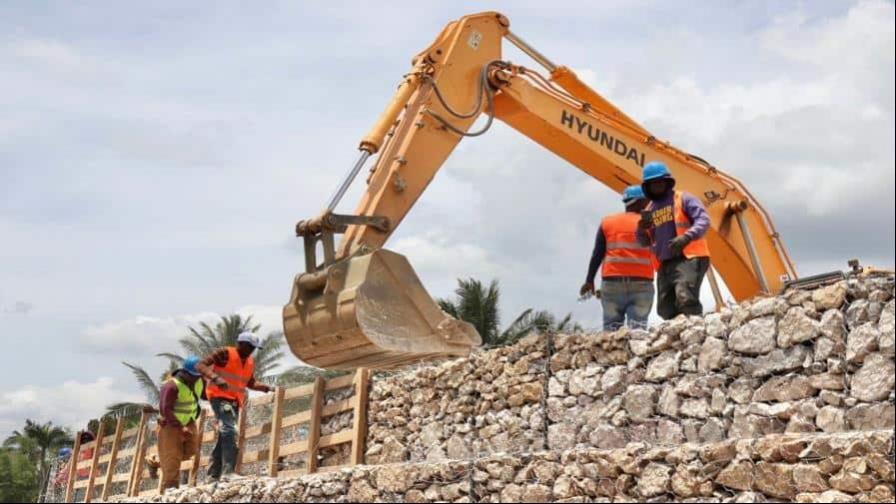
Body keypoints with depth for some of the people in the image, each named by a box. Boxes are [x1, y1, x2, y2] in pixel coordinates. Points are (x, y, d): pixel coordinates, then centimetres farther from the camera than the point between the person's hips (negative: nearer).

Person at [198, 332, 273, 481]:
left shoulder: (250, 363, 13)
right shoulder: (225, 354, -9)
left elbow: (250, 383, 26)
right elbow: (202, 366, -14)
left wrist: (266, 388, 9)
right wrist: (215, 378, -31)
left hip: (235, 401, 8)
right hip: (219, 396, -8)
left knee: (224, 435, 10)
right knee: (229, 430, -24)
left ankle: (214, 473, 18)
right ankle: (228, 471, -30)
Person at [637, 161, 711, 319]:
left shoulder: (682, 199, 2)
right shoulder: (650, 209, 19)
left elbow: (703, 220, -11)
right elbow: (644, 242, 20)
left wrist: (686, 237, -27)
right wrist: (641, 228, -2)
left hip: (688, 258, -7)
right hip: (665, 264, 7)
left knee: (685, 298, -28)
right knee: (665, 309, 7)